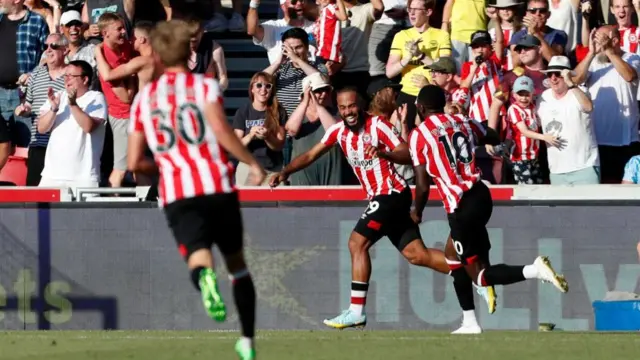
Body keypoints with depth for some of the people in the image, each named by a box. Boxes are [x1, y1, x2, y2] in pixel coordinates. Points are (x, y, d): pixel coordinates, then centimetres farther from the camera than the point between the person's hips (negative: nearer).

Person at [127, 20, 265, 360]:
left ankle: (205, 278, -55)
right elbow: (221, 132, -14)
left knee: (198, 255, -17)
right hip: (217, 187, 0)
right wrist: (252, 163, -1)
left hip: (176, 194, 0)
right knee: (236, 263, 19)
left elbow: (134, 163, 13)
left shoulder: (143, 98, 14)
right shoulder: (205, 85, 5)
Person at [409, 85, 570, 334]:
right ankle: (469, 322, 25)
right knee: (453, 253, 25)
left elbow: (422, 185, -5)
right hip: (481, 195, 7)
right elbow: (494, 139, 30)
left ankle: (534, 271, -23)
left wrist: (417, 213, 13)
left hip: (462, 208, -7)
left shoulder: (418, 135, -5)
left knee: (478, 274, 0)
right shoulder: (462, 122, 11)